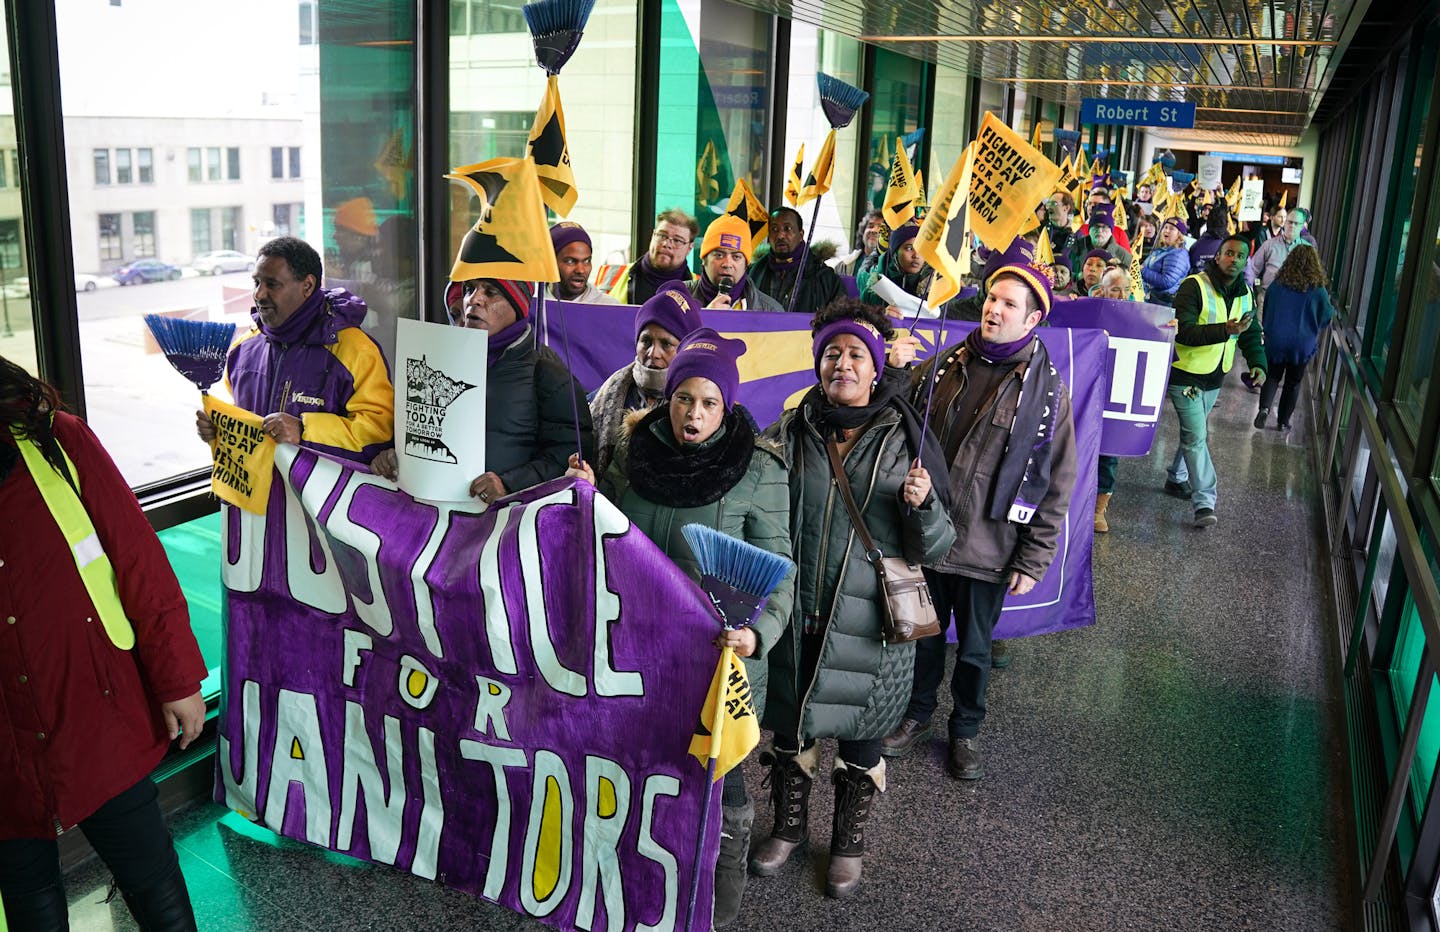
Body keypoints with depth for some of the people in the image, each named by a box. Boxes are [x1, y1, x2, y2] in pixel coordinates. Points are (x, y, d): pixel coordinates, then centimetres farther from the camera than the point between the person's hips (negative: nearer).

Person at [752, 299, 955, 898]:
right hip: (794, 617, 1)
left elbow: (932, 549, -6)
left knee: (859, 738, 15)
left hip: (868, 624, -1)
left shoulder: (906, 441, -6)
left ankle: (849, 842, 41)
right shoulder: (788, 435, -4)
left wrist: (923, 505, -25)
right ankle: (789, 826, 45)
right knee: (791, 729, 18)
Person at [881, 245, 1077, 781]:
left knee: (974, 650, 15)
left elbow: (1056, 485, -5)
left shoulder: (1047, 391, -7)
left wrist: (1033, 561, -8)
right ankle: (917, 716, 41)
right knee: (923, 636, 18)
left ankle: (965, 731, 38)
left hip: (988, 548, -2)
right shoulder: (944, 367, 0)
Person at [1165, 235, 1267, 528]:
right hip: (1185, 374, -7)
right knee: (1196, 436, -11)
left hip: (1215, 376, 7)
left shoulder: (1245, 294, 5)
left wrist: (1258, 363, -4)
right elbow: (1184, 331, -27)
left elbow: (1251, 334, 14)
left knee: (1193, 432, 20)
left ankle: (1177, 479, 40)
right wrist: (1225, 330, -37)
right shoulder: (1194, 286, -18)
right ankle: (1204, 503, -11)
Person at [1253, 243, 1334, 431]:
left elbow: (1266, 312, 6)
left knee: (1273, 377, 15)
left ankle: (1265, 407, -10)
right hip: (1302, 344, -1)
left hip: (1275, 341, 1)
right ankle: (1283, 421, 20)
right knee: (1293, 383, 14)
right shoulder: (1318, 290, -12)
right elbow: (1327, 317, 1)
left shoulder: (1277, 285, -6)